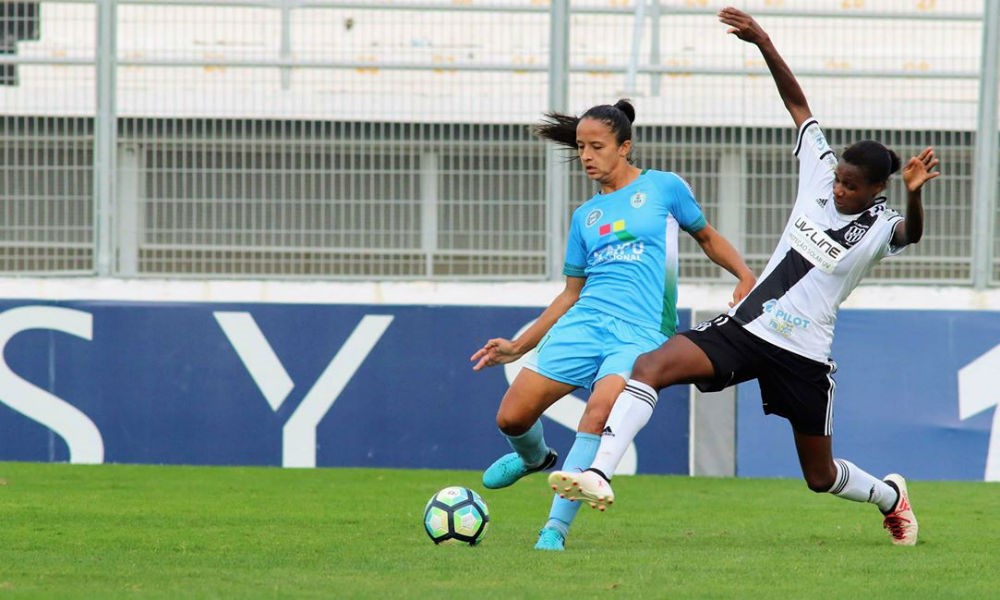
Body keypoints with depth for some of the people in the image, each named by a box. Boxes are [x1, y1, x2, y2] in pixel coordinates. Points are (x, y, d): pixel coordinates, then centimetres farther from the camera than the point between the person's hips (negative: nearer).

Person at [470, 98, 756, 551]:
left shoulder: (663, 187, 8)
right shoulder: (585, 216, 18)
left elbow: (706, 236, 20)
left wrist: (745, 276, 4)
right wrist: (518, 346, 18)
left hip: (641, 332, -4)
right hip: (583, 323, 4)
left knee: (599, 412, -30)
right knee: (512, 417, -5)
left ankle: (556, 528, -24)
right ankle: (534, 458, 33)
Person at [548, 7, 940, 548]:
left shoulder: (879, 228, -11)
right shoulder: (820, 174, 1)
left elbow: (910, 233, -36)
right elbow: (797, 103, 6)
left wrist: (913, 195, -56)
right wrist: (763, 45, -1)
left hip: (803, 356, -4)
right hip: (744, 326, 4)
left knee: (821, 475, 10)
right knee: (650, 366, -22)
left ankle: (891, 496, 45)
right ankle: (600, 476, -31)